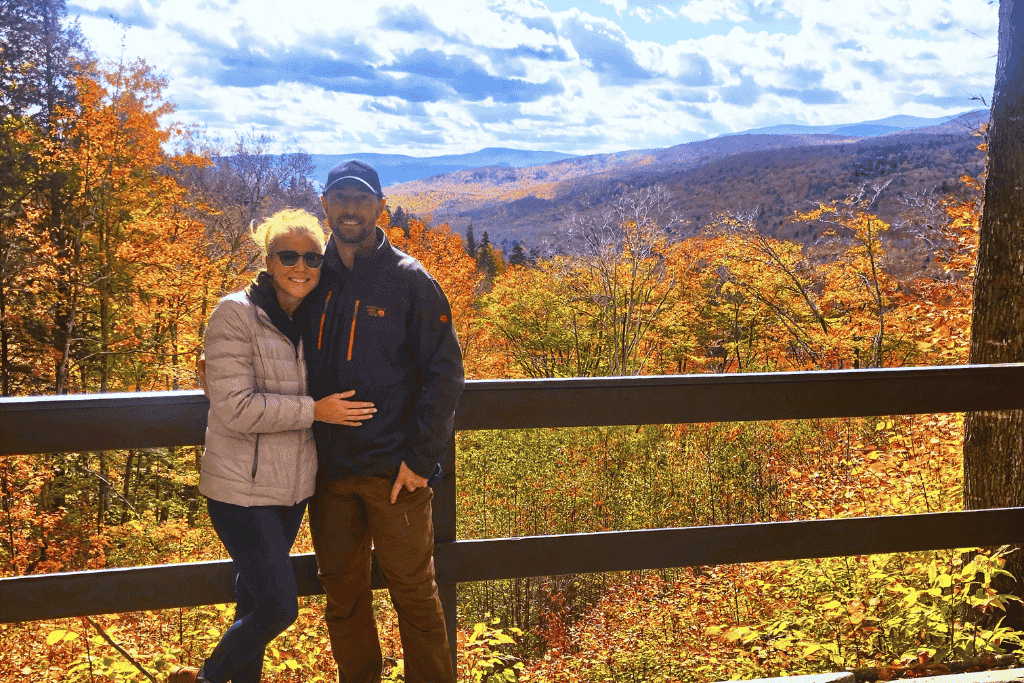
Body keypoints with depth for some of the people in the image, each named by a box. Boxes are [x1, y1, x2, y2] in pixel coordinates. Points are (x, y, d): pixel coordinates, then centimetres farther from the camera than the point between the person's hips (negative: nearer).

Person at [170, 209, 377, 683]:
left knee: (257, 598, 18)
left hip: (293, 485, 7)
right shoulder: (236, 314, -13)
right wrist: (315, 410, -19)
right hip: (243, 488, -6)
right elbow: (235, 407, -21)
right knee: (278, 607, -7)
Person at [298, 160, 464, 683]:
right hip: (328, 470, 4)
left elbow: (445, 372, -7)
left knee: (413, 593, 3)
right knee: (342, 595, 14)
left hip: (394, 471, -4)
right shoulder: (313, 279, 8)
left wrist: (421, 458, -13)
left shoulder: (409, 280, -3)